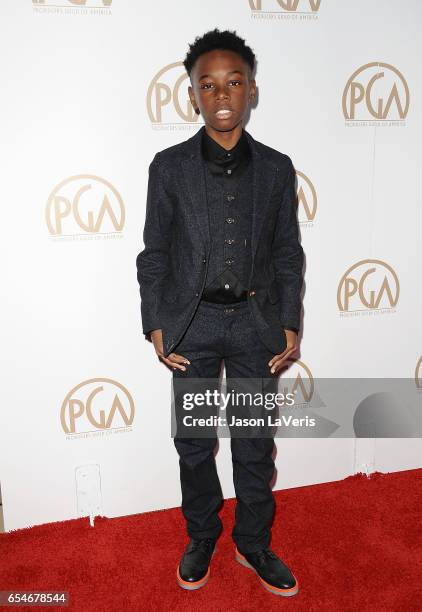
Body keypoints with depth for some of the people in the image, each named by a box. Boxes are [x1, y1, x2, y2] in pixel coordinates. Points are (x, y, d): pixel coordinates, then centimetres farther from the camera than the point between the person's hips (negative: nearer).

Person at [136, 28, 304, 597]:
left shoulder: (277, 167, 3)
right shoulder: (169, 166, -1)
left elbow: (288, 253, 5)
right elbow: (154, 252, 1)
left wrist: (290, 326, 1)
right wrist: (156, 326, -4)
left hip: (255, 321, 1)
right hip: (193, 322, 0)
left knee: (255, 446, 13)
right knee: (194, 445, 13)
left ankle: (254, 543, 35)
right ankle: (201, 539, 37)